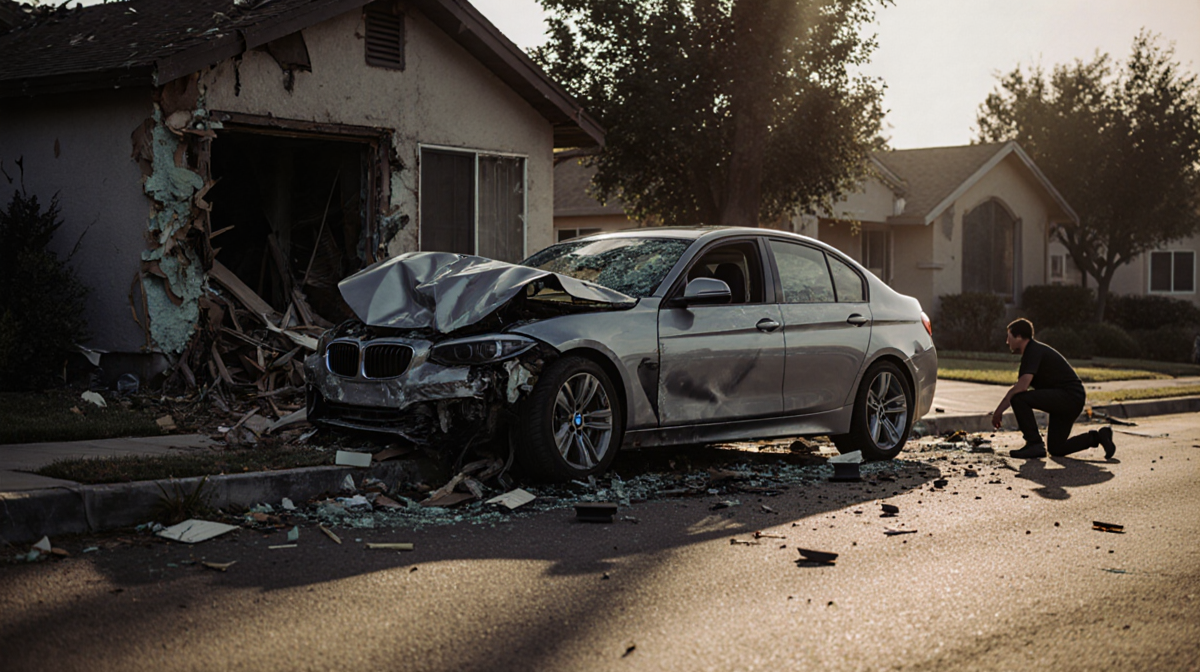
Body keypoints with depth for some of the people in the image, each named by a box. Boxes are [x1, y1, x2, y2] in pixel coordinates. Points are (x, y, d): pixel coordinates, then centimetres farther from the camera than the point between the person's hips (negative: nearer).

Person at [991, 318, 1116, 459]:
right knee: (1056, 449, 15)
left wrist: (1000, 409, -20)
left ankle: (1034, 445, -16)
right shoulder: (1033, 350, 17)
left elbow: (1022, 386, -26)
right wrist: (1001, 410, 14)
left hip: (1069, 396, -10)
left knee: (1018, 399, -22)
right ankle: (1098, 437, 13)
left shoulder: (1033, 351, -14)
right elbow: (1020, 386, 21)